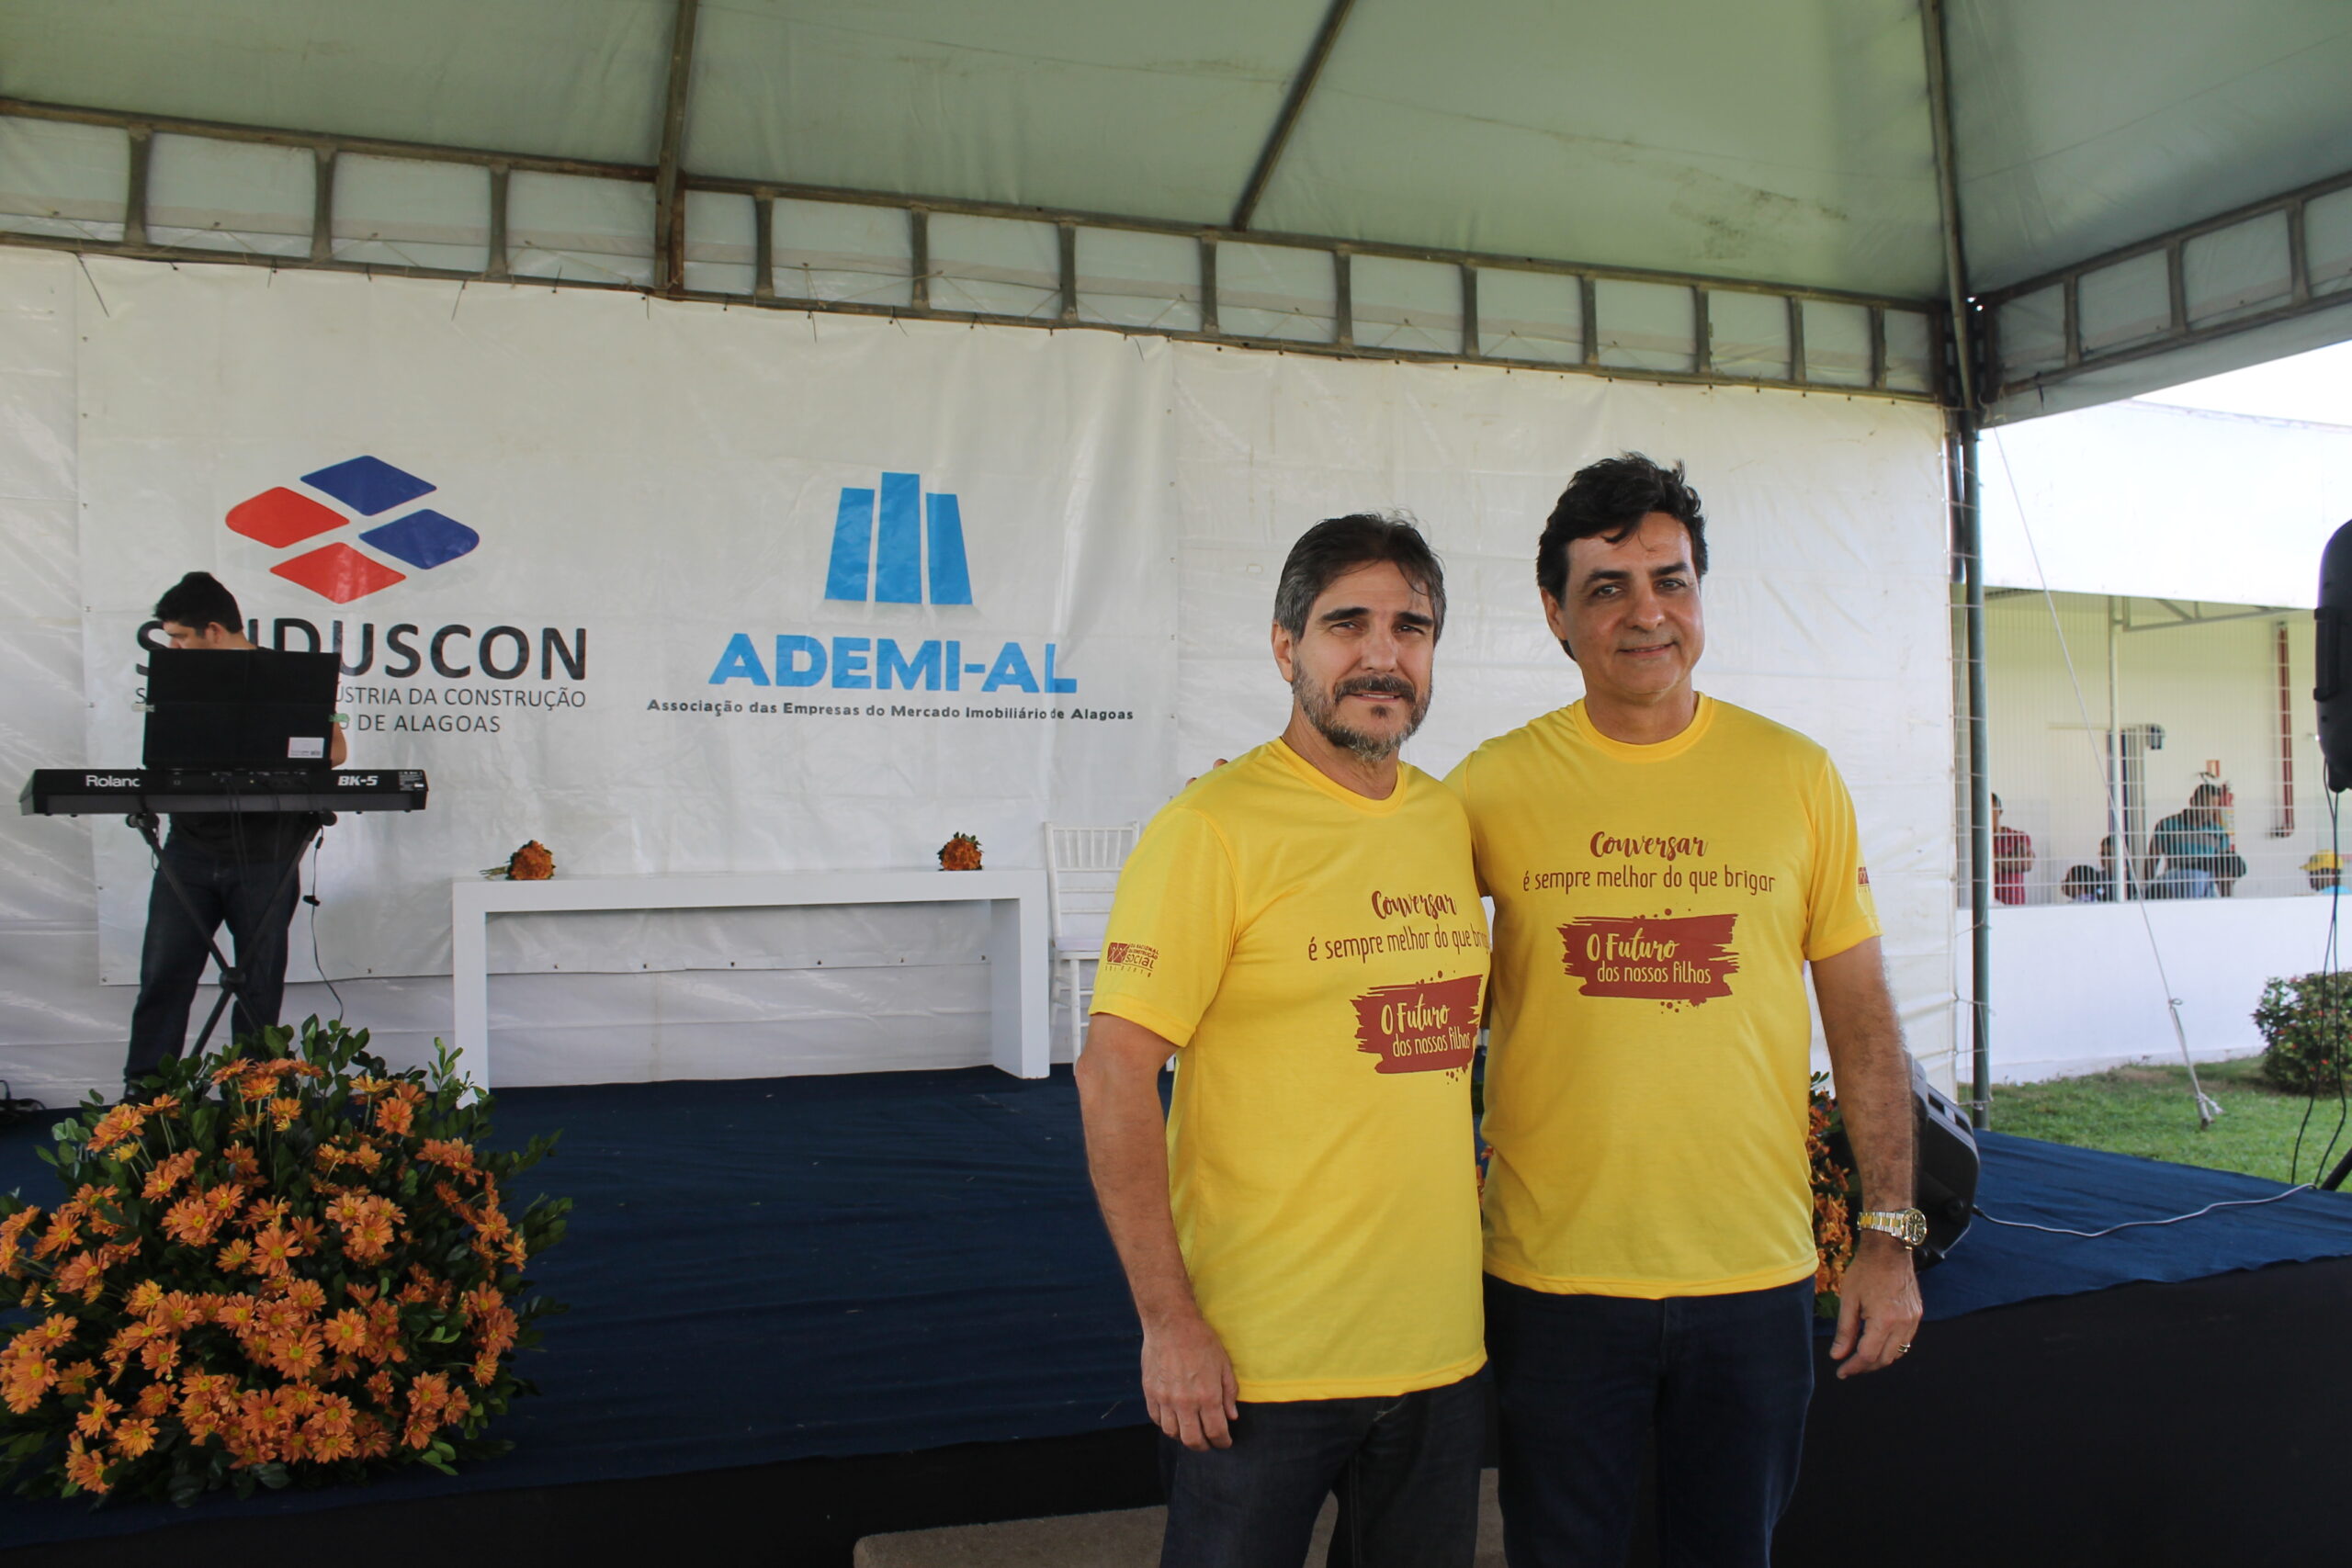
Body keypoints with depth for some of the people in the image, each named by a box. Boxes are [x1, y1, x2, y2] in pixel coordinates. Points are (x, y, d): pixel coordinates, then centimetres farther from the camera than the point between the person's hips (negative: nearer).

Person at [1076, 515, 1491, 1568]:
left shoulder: (1446, 819, 6)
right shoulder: (1213, 828, -14)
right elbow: (1112, 1076, -16)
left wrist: (1458, 1168, 10)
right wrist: (1169, 1322, -17)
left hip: (1441, 1347, 6)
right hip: (1258, 1362, -6)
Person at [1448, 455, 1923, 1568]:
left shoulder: (1794, 776, 0)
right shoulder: (1492, 785, -3)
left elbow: (1864, 1024, 5)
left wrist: (1889, 1235, 1)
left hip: (1756, 1274, 1)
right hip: (1553, 1272, -1)